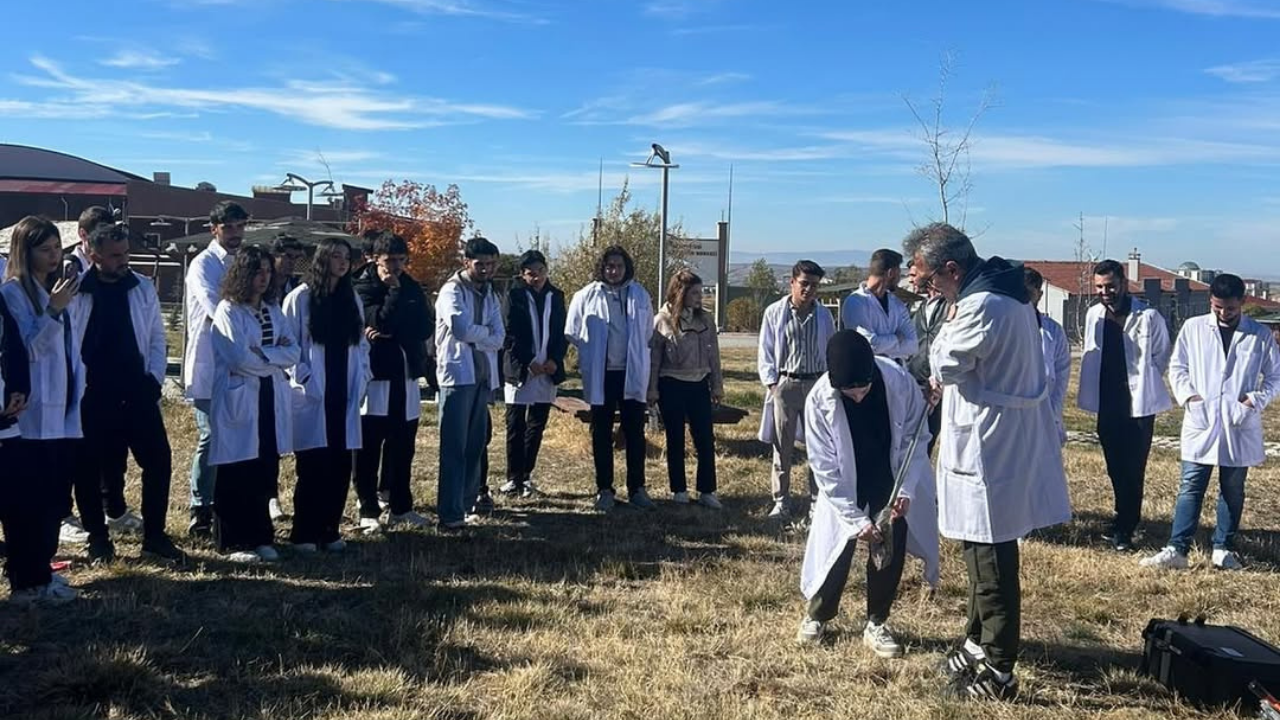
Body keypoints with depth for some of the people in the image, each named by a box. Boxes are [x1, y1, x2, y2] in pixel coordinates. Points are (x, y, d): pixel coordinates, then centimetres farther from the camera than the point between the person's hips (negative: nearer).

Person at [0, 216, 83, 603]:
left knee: (57, 499, 11)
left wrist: (78, 393, 13)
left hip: (65, 414, 7)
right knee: (34, 502, -2)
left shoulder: (58, 288, 15)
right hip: (35, 416, -7)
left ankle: (41, 571, 21)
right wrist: (54, 310, -23)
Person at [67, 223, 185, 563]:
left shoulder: (143, 289, 4)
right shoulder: (75, 292, -5)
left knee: (159, 461, 0)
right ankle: (98, 538, 23)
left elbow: (156, 337, 8)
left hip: (137, 392, 2)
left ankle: (154, 536, 14)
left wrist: (154, 377, -4)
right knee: (89, 469, 7)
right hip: (92, 396, -2)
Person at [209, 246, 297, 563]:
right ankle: (234, 542, 9)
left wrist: (261, 353, -11)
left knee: (265, 473, 8)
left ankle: (260, 537, 18)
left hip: (272, 399, 6)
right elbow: (240, 358, -17)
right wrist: (275, 354, -3)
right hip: (239, 401, -6)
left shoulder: (273, 311, 13)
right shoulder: (228, 311, -6)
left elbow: (294, 353, 3)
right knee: (236, 477, 1)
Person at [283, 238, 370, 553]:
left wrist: (362, 380, 6)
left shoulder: (352, 298, 13)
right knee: (312, 467, -3)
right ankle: (303, 533, 8)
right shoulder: (301, 297, -3)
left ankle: (329, 530, 15)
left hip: (344, 396, 5)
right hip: (311, 396, -5)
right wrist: (304, 379, -11)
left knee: (340, 466, 4)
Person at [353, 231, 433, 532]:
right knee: (368, 448, 1)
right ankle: (368, 511, 10)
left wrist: (391, 333, -12)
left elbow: (425, 327, -1)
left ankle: (400, 507, 20)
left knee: (403, 447, 10)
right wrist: (395, 291, -11)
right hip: (374, 375, -4)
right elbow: (380, 321, -17)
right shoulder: (363, 287, -4)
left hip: (405, 376, 5)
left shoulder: (412, 288, 10)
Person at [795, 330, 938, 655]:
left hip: (892, 485, 1)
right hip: (845, 488, -1)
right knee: (836, 550, 0)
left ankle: (876, 624, 19)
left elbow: (916, 438, -11)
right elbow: (825, 469, -20)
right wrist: (856, 518, -21)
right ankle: (817, 616, 24)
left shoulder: (900, 382, -26)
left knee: (890, 552, 1)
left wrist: (905, 489, -20)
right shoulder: (819, 400, -27)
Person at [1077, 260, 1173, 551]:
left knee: (1133, 470, -1)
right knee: (1115, 468, 13)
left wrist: (1142, 384, 3)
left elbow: (1161, 358, 1)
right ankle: (1127, 519, 27)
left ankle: (1123, 528, 7)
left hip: (1138, 404, -4)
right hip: (1106, 404, 4)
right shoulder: (1093, 315, 1)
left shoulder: (1148, 317, -12)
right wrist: (1093, 390, 10)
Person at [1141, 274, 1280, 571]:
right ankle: (1177, 549, -2)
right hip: (1201, 422, -1)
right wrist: (1187, 395, -8)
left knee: (1232, 490, 10)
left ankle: (1223, 549, 21)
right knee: (1190, 487, -1)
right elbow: (1177, 367, 7)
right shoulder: (1193, 328, 1)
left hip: (1240, 426, 1)